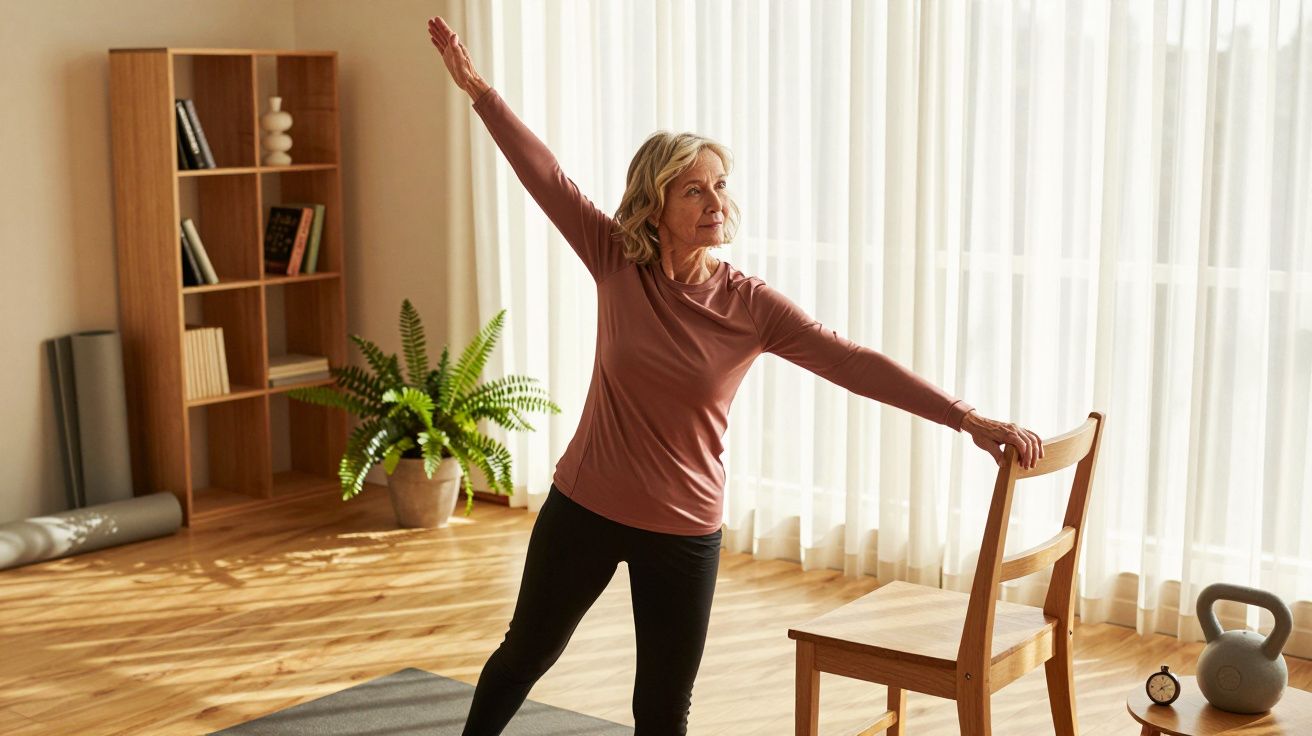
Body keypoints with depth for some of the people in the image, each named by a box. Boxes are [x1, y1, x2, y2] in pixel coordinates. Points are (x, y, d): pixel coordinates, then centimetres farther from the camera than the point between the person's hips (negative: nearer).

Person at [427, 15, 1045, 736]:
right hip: (584, 507, 1)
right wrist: (478, 88, -9)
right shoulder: (618, 262, -9)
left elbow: (851, 361, -20)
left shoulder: (750, 305, -13)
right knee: (526, 652, 20)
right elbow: (545, 174, -8)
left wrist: (965, 417, -27)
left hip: (683, 532, -1)